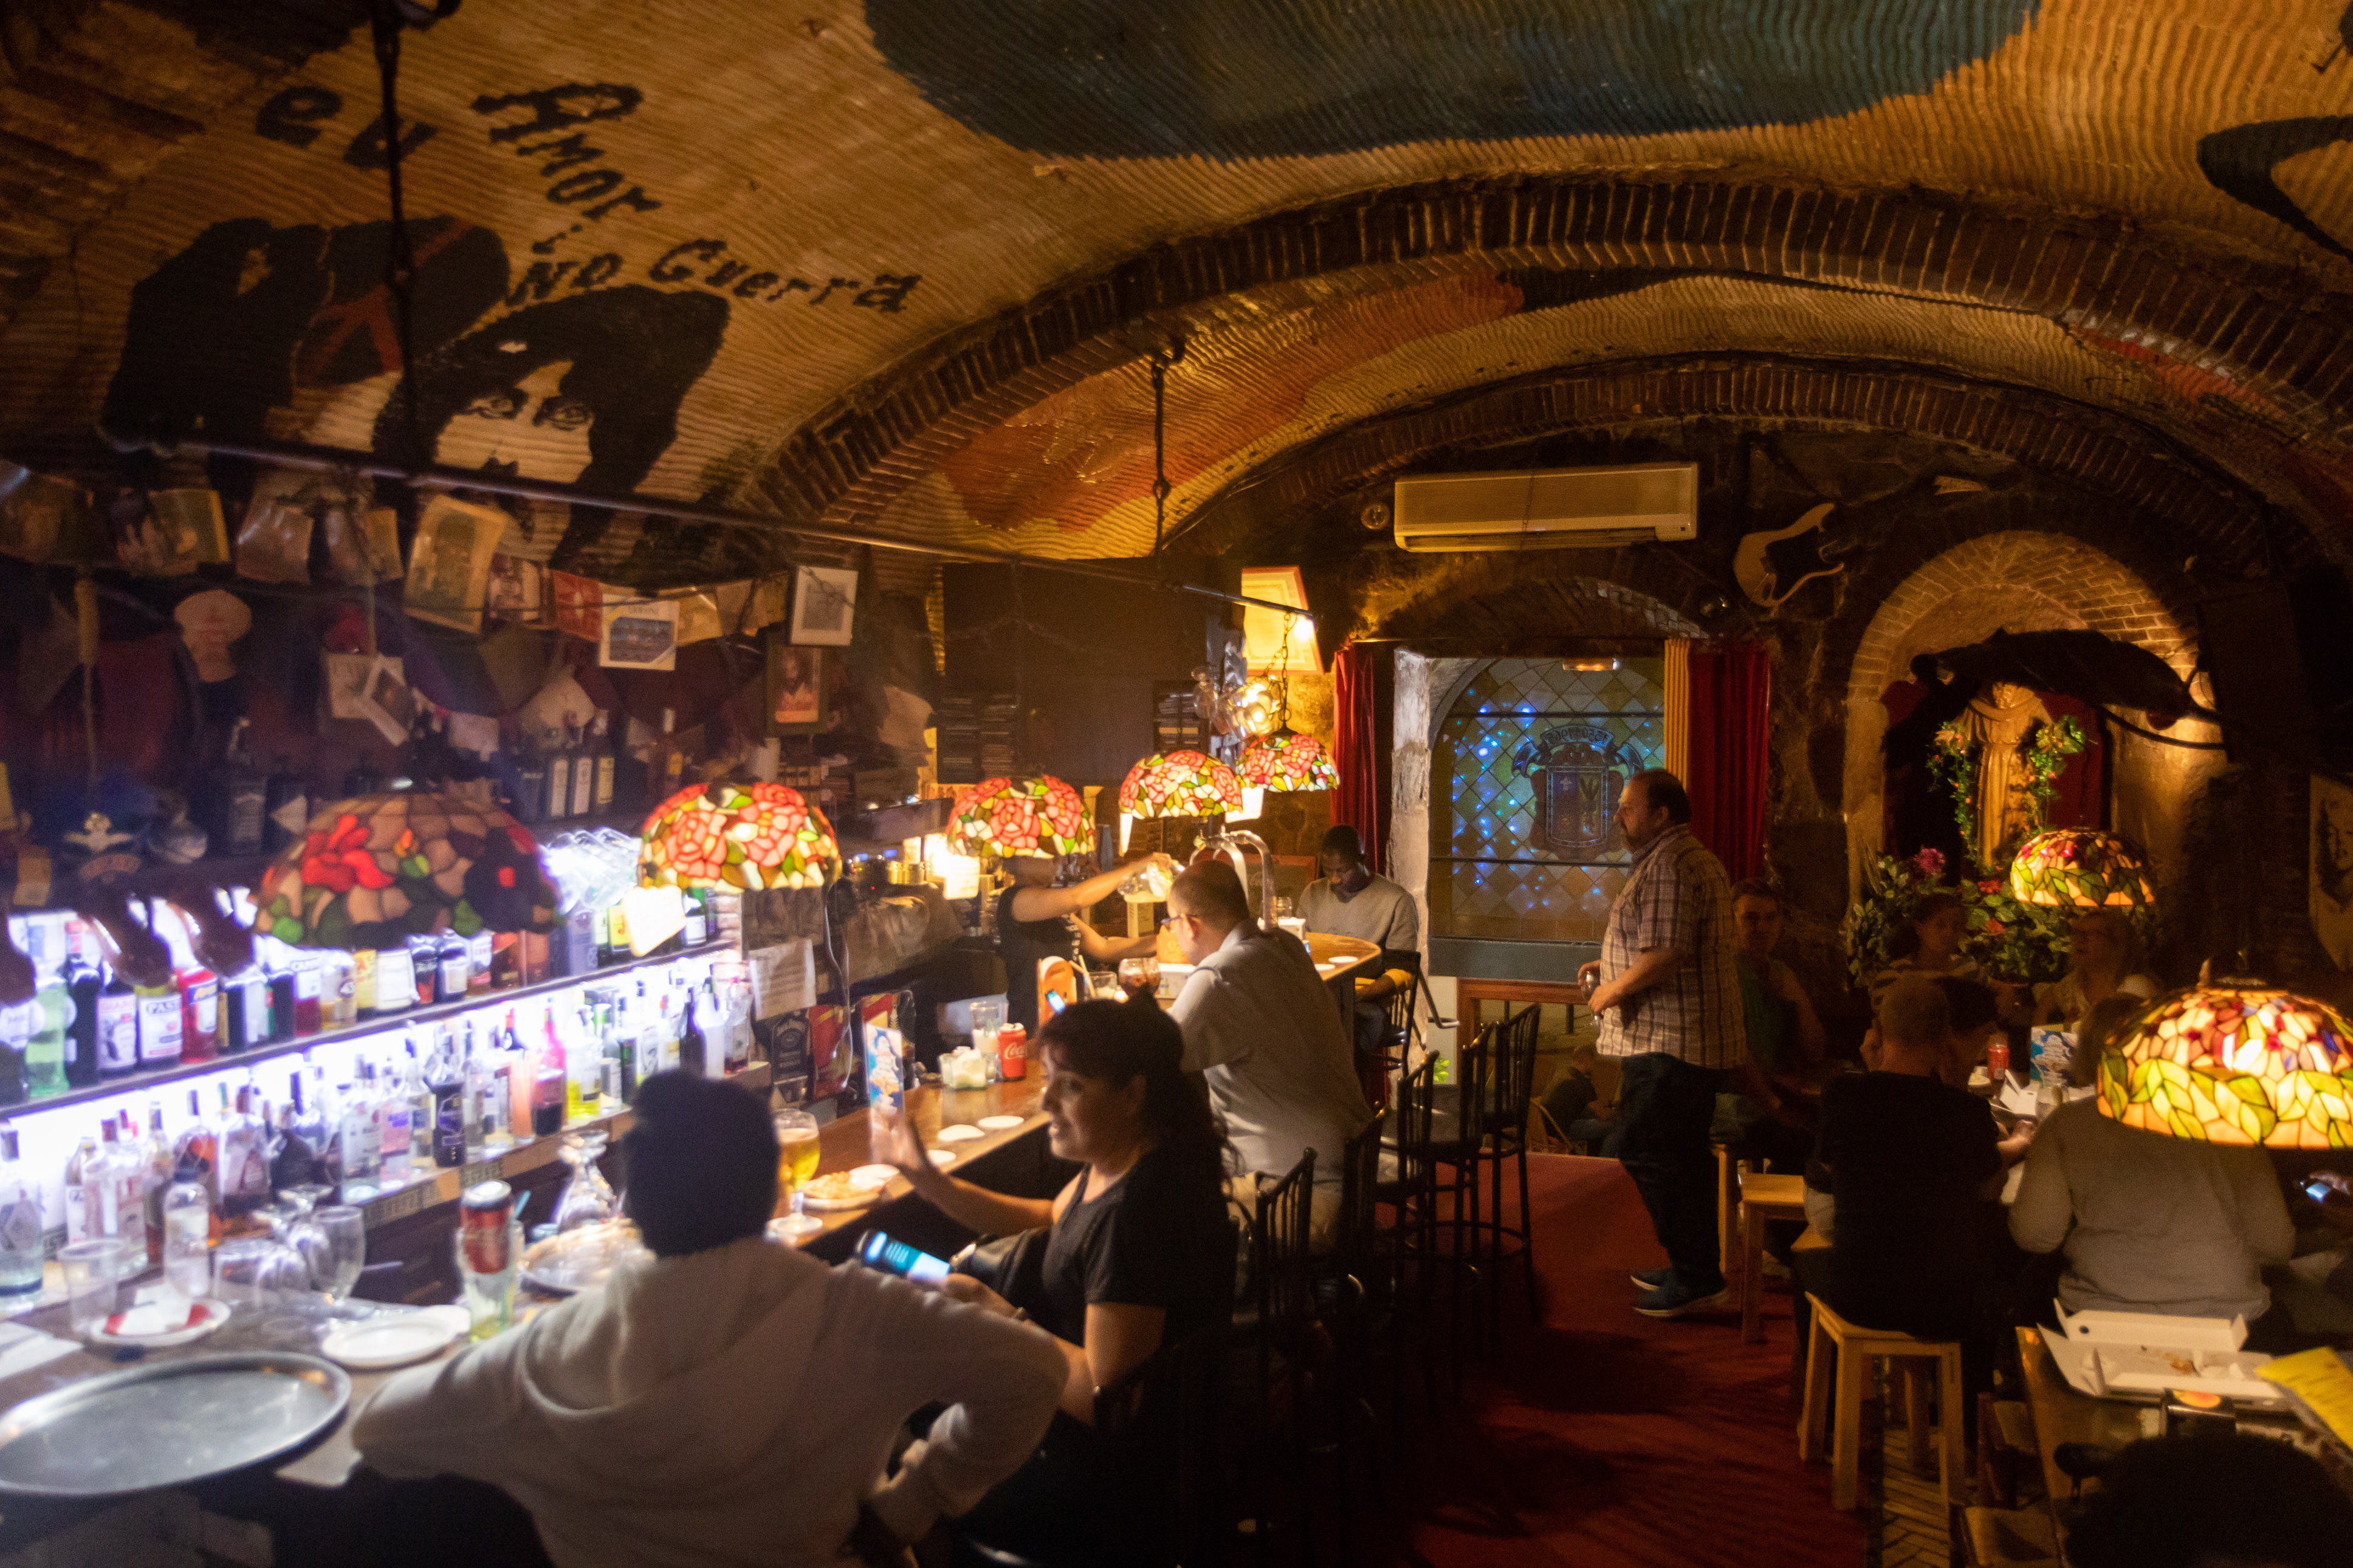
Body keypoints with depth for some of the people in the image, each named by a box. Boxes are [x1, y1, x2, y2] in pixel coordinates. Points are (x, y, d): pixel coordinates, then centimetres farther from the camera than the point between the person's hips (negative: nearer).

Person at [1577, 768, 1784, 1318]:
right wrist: (1609, 967, 18)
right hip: (1689, 1035, 11)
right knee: (1680, 1155, 16)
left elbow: (1667, 955, -26)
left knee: (1646, 1150, -8)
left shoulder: (1671, 866, -18)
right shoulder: (1691, 859, 19)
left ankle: (1695, 1276, -3)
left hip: (1670, 1039, -11)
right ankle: (1695, 1268, 24)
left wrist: (1611, 992, -14)